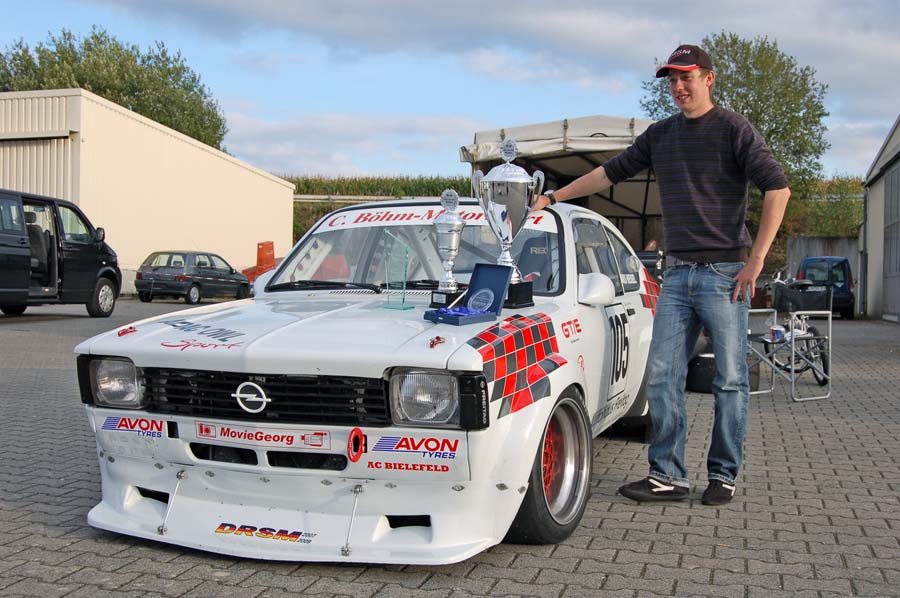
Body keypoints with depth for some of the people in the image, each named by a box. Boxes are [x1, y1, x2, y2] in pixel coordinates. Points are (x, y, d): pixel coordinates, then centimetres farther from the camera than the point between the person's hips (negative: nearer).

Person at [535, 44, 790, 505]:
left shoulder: (733, 129, -3)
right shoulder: (660, 134, 14)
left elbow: (777, 189, -8)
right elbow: (610, 172, 21)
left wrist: (756, 260, -13)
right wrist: (552, 198, 19)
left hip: (725, 272, -5)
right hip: (677, 274, 5)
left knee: (730, 380, 1)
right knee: (661, 377, 1)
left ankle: (723, 475, 14)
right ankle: (668, 476, 8)